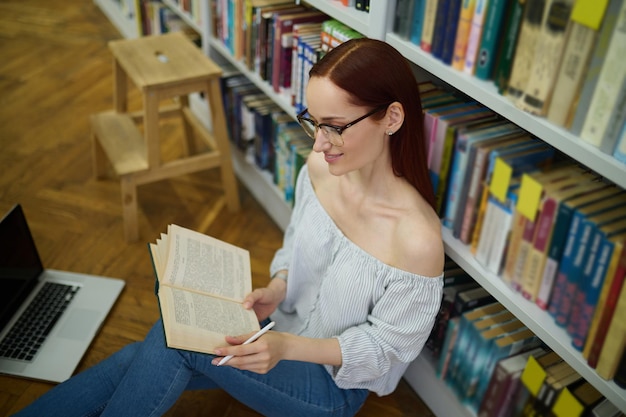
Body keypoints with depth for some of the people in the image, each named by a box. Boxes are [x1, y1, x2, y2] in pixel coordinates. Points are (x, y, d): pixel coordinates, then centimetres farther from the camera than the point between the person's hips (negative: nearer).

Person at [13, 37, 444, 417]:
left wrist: (286, 347, -29)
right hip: (285, 328, 5)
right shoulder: (320, 167, -12)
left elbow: (386, 346, -18)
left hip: (332, 382, -5)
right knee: (144, 361, -13)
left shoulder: (418, 240, -31)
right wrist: (275, 289, -13)